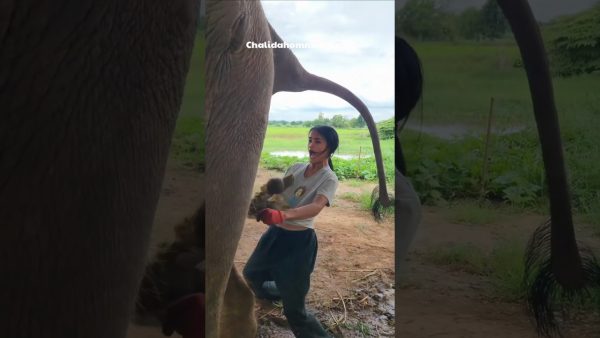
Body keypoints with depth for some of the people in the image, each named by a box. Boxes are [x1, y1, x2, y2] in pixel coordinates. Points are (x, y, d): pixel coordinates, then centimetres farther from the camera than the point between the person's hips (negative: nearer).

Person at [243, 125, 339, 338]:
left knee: (294, 309, -6)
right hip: (275, 233, 7)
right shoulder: (295, 168, 4)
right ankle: (274, 293, 59)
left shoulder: (329, 179, -15)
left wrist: (282, 215, -49)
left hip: (299, 241, -7)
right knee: (251, 273, 29)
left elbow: (316, 207, -33)